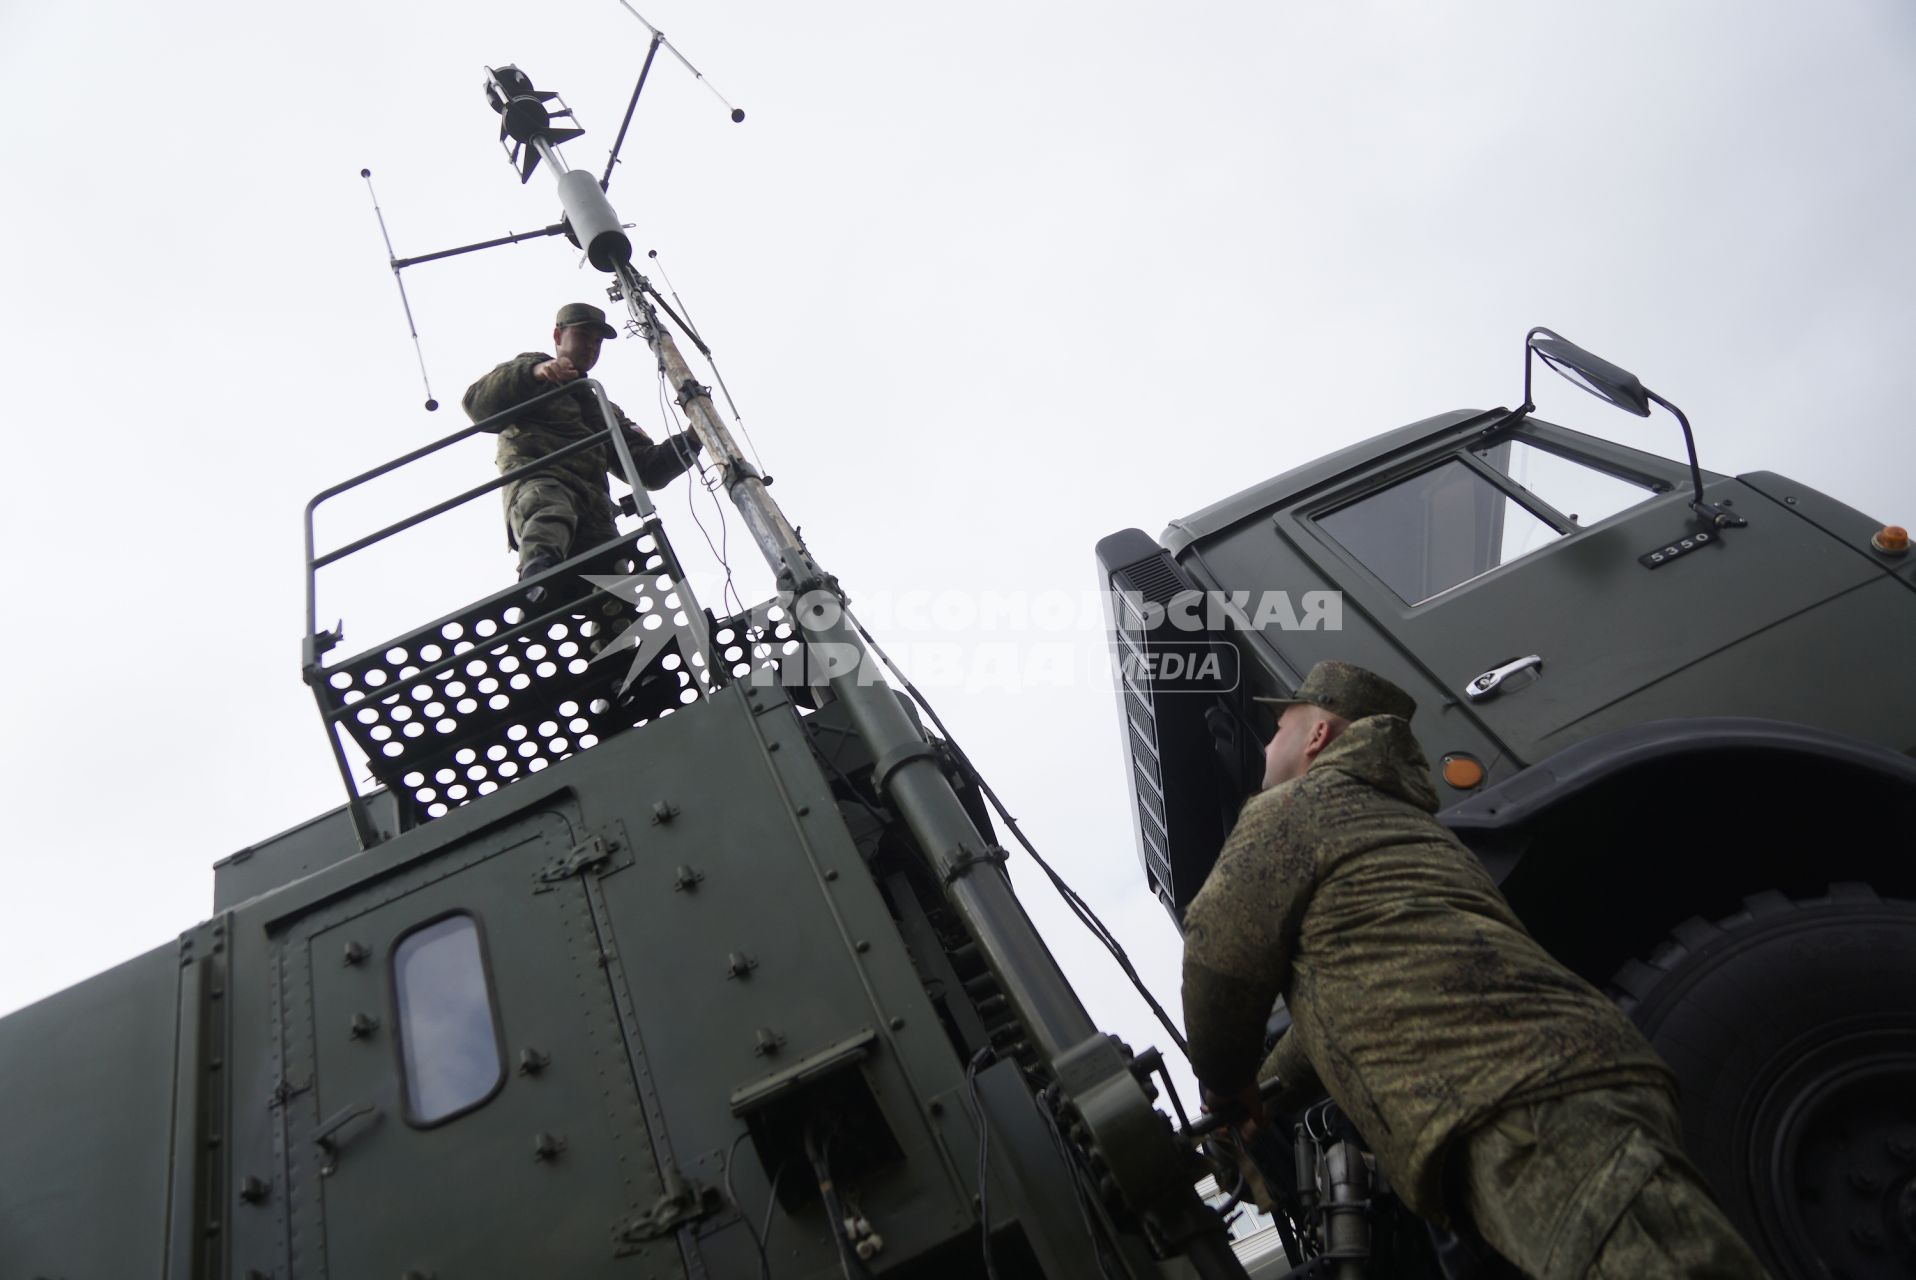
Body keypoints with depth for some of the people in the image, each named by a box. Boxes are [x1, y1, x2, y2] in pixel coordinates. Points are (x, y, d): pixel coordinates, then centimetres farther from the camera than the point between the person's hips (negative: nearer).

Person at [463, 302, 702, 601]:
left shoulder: (605, 410, 43)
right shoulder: (526, 371, 30)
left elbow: (647, 468, 29)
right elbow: (477, 404, 7)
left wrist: (691, 440, 12)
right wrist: (533, 372, -9)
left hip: (593, 507, 4)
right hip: (537, 479, -4)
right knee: (550, 510, -43)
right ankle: (539, 583, -67)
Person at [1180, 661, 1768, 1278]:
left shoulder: (1288, 809, 6)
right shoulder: (1399, 819, 35)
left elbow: (1219, 961, 1)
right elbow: (1340, 1003, 40)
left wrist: (1228, 1090, 19)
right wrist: (1264, 1093, 43)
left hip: (1525, 1116, -11)